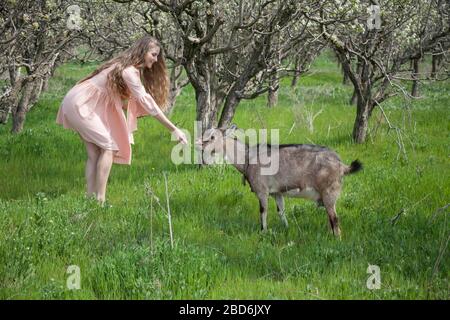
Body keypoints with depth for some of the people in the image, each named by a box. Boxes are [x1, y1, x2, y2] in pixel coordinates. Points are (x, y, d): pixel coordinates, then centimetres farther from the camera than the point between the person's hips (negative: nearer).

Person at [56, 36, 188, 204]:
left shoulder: (133, 68, 12)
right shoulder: (129, 70, -19)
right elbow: (146, 102, -25)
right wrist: (173, 129, -26)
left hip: (79, 103, 10)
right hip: (80, 103, -10)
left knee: (94, 152, 6)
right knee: (109, 146, -10)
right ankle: (100, 200, -14)